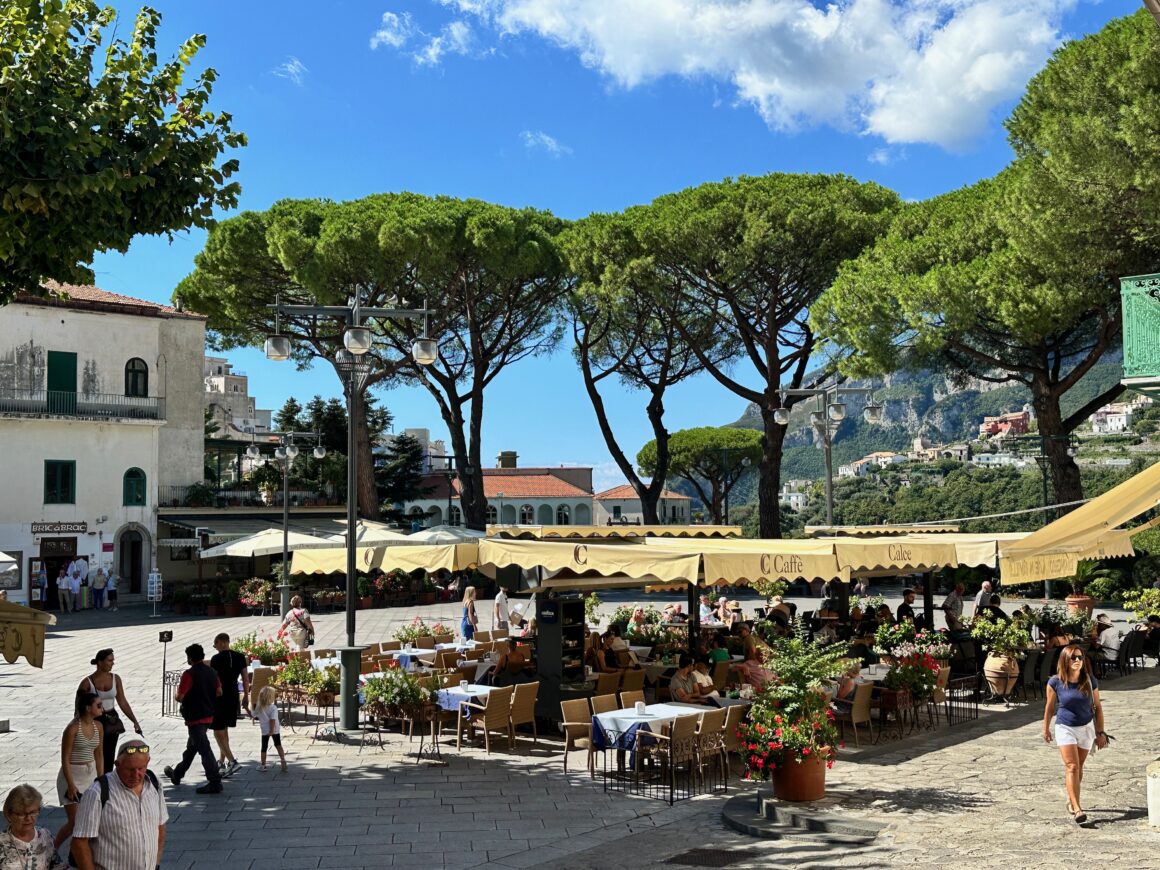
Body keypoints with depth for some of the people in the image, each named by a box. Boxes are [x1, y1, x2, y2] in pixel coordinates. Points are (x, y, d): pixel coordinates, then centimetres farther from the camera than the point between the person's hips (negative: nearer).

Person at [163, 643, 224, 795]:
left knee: (204, 749, -7)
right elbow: (219, 692, 12)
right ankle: (177, 774, 39)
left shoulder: (189, 674, -18)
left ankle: (215, 783, -10)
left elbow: (180, 697, -20)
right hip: (208, 715, 8)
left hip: (195, 717, -8)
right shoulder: (211, 672, 5)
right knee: (191, 746, 22)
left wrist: (178, 689, 1)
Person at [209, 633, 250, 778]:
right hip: (233, 697, 7)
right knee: (224, 730, 20)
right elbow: (246, 678, 7)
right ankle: (221, 761, 27)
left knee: (218, 732, -2)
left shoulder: (216, 659, -13)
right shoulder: (240, 657, 4)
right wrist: (246, 696, 14)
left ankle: (232, 761, -14)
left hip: (219, 697, -7)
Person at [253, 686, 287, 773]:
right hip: (275, 730, -2)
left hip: (265, 731, 2)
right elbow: (272, 720, -23)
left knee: (264, 747, 12)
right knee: (278, 745, 13)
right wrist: (271, 730, -20)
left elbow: (255, 717, 7)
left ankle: (263, 765, 18)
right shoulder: (273, 708, -17)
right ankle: (283, 760, 0)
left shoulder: (259, 708, -5)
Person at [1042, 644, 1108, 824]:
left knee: (1079, 767, 13)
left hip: (1086, 728, 2)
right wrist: (1046, 729, 9)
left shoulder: (1090, 682, -8)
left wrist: (1100, 732, 3)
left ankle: (1071, 800, 33)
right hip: (1065, 728, -2)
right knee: (1072, 767, -12)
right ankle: (1077, 809, -14)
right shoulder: (1055, 683, -12)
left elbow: (1097, 707, 2)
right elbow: (1050, 707, 1)